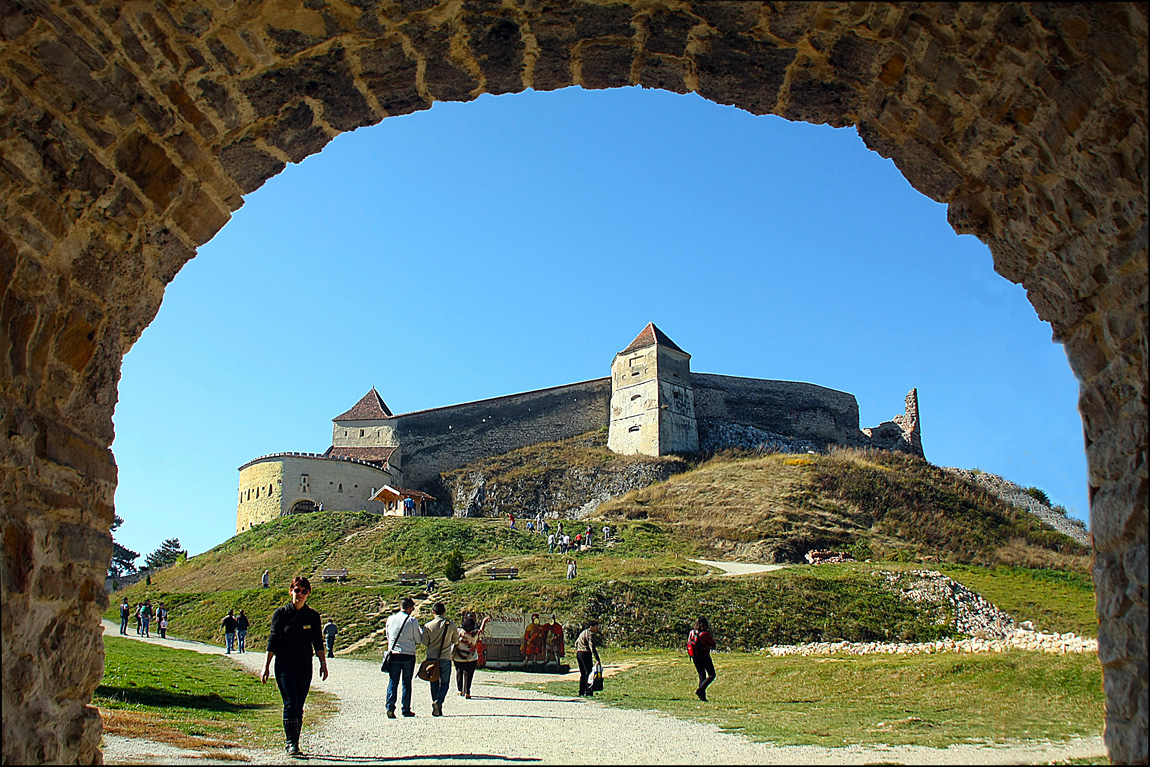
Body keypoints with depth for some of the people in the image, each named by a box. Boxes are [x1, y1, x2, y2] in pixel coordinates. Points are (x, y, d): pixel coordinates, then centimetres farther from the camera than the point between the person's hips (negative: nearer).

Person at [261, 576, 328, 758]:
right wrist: (266, 666, -2)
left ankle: (292, 743, 14)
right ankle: (291, 742, -10)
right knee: (290, 703, -14)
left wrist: (323, 663, 0)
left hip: (305, 667, 3)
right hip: (284, 665, -3)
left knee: (299, 706, 4)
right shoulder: (281, 613, -1)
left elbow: (318, 642, 8)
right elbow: (272, 641, 0)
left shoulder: (313, 616, 6)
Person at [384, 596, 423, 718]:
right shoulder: (412, 621, -8)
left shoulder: (390, 619, 3)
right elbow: (419, 640, 0)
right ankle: (406, 710, 11)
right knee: (407, 683, 8)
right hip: (408, 655, -2)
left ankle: (390, 707, -9)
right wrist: (421, 631, 19)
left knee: (393, 681, 6)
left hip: (393, 654, 2)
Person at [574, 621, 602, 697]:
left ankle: (581, 693, 15)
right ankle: (588, 693, -7)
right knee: (589, 673, -5)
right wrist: (597, 659, -23)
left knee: (582, 674, 14)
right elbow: (592, 647, -21)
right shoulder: (590, 634, -11)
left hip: (578, 653, 9)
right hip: (585, 654, -9)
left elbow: (576, 644, 23)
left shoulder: (583, 632, 18)